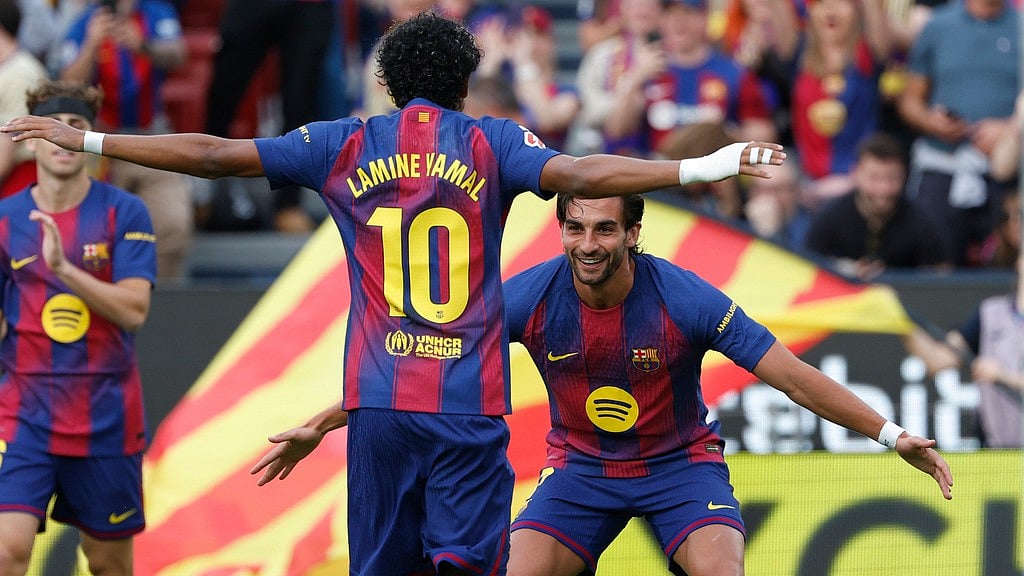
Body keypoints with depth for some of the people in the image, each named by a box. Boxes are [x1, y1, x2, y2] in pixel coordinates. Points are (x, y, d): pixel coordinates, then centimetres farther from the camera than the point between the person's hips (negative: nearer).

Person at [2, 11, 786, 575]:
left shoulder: (345, 146, 8)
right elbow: (576, 174, -15)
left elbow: (212, 154, 7)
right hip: (469, 406, -2)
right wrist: (700, 168, -17)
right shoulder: (488, 143, 1)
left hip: (377, 400, 3)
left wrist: (86, 141, 14)